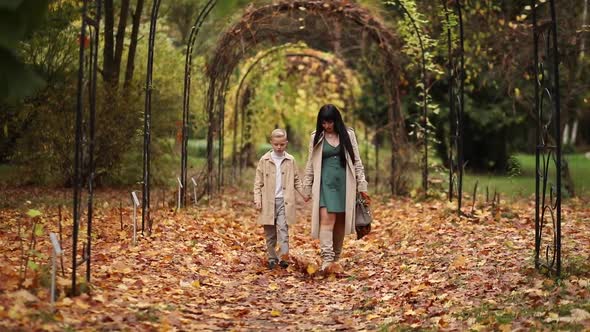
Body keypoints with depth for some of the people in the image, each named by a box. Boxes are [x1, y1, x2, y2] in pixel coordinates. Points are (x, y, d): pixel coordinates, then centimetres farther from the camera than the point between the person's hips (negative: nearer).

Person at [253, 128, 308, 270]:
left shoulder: (290, 160, 5)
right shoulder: (264, 160, 3)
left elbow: (296, 180, 13)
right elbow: (258, 182, 4)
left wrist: (304, 193, 1)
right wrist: (257, 199, -5)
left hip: (284, 202, -1)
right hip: (268, 203, 1)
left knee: (283, 229, -12)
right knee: (270, 232, 6)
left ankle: (284, 257, -17)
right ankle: (272, 258, 15)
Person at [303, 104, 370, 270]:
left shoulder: (348, 135, 4)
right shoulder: (316, 137, 5)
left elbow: (357, 162, 6)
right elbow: (310, 165, 9)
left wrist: (362, 186, 3)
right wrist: (307, 189, 7)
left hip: (344, 184, 1)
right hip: (325, 183, -1)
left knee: (340, 222, 5)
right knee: (327, 219, -15)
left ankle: (336, 258, 17)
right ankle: (327, 259, -22)